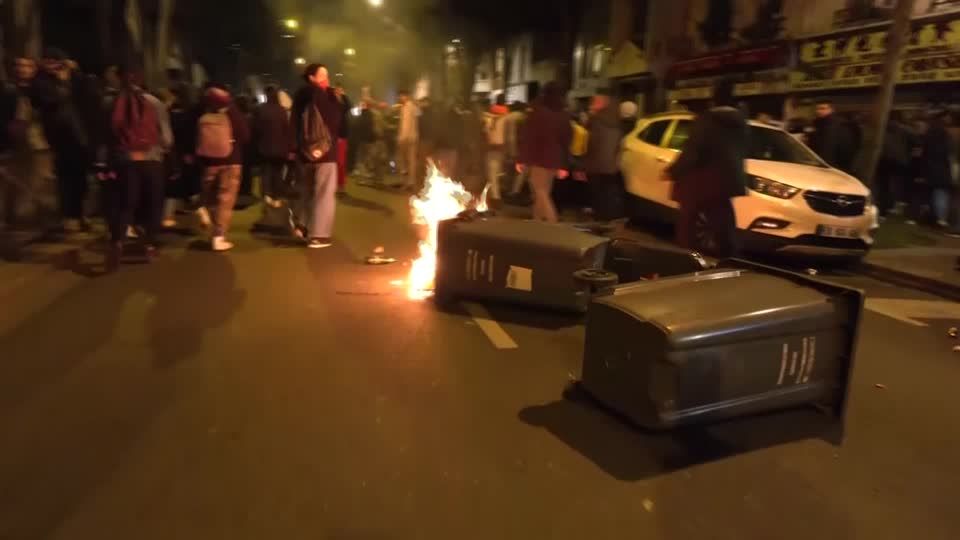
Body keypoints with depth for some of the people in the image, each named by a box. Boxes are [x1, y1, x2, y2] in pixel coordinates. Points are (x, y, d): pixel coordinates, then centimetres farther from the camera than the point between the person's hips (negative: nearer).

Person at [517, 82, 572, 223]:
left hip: (539, 158, -6)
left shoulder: (538, 112, -8)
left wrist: (522, 159, -7)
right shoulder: (563, 117, 8)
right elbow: (567, 141, 10)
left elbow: (527, 137, -10)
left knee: (541, 193, -5)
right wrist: (563, 166, 14)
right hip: (555, 160, 6)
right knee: (543, 193, 17)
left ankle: (553, 224, -17)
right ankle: (538, 222, 25)